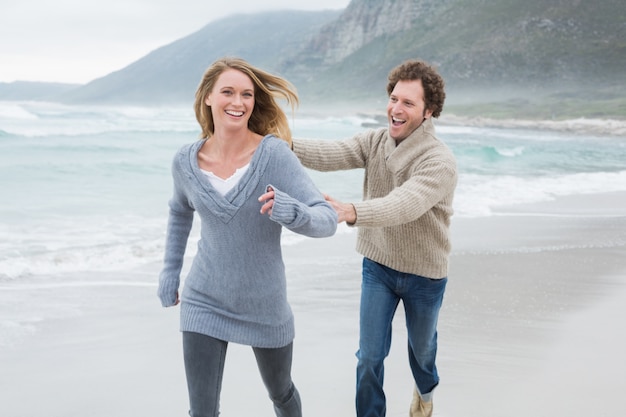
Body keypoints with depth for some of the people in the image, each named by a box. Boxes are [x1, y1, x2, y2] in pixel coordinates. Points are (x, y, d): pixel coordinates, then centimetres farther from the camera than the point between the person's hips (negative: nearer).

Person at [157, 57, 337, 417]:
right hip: (205, 303, 1)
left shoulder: (274, 154, -18)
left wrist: (288, 211, -43)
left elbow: (327, 219, -23)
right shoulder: (186, 161, -8)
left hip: (265, 305, -1)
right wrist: (171, 270, 13)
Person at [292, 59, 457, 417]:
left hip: (424, 274, -2)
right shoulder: (376, 141, -9)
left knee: (421, 345, 23)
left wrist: (351, 212, -61)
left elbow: (404, 205, -42)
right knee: (370, 356, 2)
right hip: (378, 266, 3)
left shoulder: (440, 161, -26)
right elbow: (331, 154, -25)